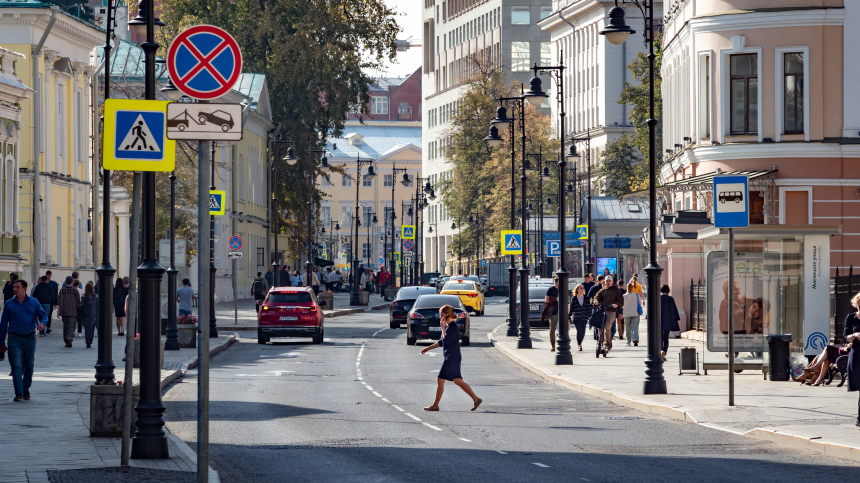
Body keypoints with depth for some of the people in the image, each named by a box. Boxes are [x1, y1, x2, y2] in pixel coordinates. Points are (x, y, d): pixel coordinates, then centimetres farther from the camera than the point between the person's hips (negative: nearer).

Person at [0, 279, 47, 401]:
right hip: (15, 339, -1)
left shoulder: (33, 302, 8)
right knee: (16, 366, -12)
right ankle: (19, 393, -15)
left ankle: (26, 389, 28)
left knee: (29, 366, 9)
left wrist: (42, 323, -18)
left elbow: (43, 315, 8)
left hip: (30, 338, 1)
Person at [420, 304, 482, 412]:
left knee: (440, 380, -5)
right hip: (450, 357, 10)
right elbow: (441, 342, 23)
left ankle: (435, 405, 1)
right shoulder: (448, 326, 15)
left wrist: (443, 328, -17)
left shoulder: (453, 327, -15)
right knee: (458, 381, 13)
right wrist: (428, 348, 24)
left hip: (452, 358, -10)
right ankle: (476, 399, 16)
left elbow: (446, 340, -26)